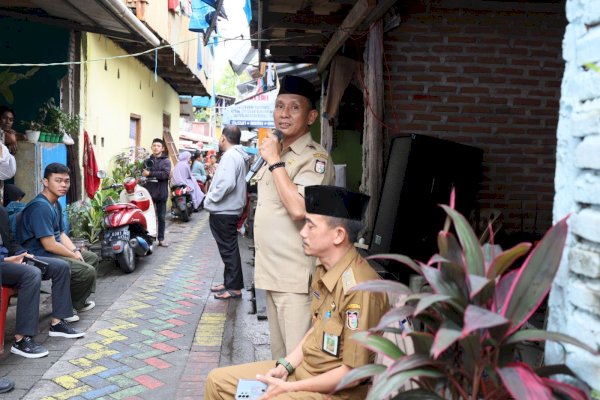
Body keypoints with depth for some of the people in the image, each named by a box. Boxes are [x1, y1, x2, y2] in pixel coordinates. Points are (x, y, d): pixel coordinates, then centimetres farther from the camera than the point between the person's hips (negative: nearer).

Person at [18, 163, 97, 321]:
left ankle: (80, 300, 28)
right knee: (87, 271, -22)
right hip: (40, 256, -11)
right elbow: (50, 245, -25)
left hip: (53, 250, 11)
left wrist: (76, 251, -2)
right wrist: (74, 256, -12)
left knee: (92, 258, 20)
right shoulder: (41, 207, -23)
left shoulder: (56, 204, 10)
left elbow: (61, 234, 15)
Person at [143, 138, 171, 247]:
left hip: (161, 193, -1)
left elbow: (165, 174, -14)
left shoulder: (166, 161, 3)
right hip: (148, 192, 2)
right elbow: (142, 173, 3)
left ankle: (161, 239, 15)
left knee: (161, 217, 7)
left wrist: (150, 174, -17)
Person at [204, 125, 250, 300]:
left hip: (223, 212, -10)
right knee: (228, 249, 16)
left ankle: (234, 288, 2)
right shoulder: (239, 156, 15)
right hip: (229, 210, 10)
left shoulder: (230, 156, -17)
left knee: (228, 250, -4)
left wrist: (211, 198, -17)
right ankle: (229, 282, 26)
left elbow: (227, 183, -29)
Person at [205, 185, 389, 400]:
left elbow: (353, 373, -22)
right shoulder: (324, 271, 1)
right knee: (218, 380, 9)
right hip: (303, 367, 9)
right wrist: (285, 366, 0)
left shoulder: (359, 288, -27)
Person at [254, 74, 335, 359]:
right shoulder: (275, 152, 15)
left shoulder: (315, 158, -13)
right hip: (271, 273, 9)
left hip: (296, 278, -9)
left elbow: (298, 208, -28)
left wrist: (275, 161, -19)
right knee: (279, 357, 20)